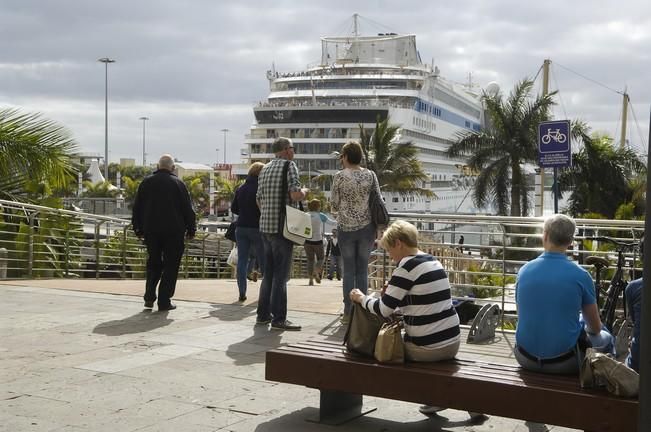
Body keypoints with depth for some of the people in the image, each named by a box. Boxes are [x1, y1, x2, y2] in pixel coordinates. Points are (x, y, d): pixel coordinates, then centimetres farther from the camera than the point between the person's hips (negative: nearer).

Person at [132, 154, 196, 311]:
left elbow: (137, 208, 9)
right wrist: (191, 229, 6)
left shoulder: (146, 182, 7)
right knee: (170, 265, 3)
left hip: (151, 231, 3)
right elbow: (188, 209, -2)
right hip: (173, 232, -3)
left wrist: (138, 228, 16)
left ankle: (149, 296, 5)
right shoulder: (178, 184, -3)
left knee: (153, 263, 16)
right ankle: (164, 301, 0)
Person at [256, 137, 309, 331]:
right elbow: (295, 194, -20)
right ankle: (278, 319, -2)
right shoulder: (289, 165, -8)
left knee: (268, 273, 15)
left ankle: (263, 314, 19)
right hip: (281, 227, -8)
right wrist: (305, 191, 0)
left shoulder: (265, 168, 15)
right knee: (281, 275, -4)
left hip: (265, 226, 8)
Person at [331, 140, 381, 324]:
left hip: (346, 228, -1)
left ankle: (348, 312, 7)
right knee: (363, 270, 8)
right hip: (366, 227, 2)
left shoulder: (339, 176, -7)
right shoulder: (370, 175, -1)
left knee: (349, 271, 6)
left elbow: (335, 206, -2)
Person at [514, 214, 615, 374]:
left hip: (526, 359, 3)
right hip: (565, 363, -3)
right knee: (606, 339, 26)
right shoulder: (580, 275, -12)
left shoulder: (524, 271, -2)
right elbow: (595, 328, 0)